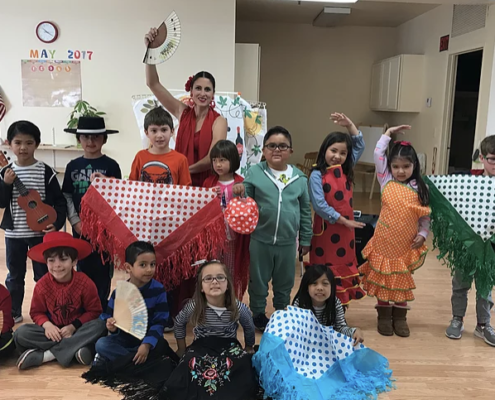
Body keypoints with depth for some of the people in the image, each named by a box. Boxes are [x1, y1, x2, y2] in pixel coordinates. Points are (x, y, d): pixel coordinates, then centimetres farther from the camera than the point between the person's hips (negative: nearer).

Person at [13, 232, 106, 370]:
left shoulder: (85, 283, -14)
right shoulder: (42, 285, -9)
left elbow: (94, 311, -9)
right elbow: (37, 312, 1)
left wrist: (73, 326, -21)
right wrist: (47, 325, -21)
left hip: (78, 329, -1)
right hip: (53, 330, 1)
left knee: (99, 326, -33)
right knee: (20, 333, -24)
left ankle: (45, 355, -29)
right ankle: (75, 349, -30)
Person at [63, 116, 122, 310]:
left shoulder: (110, 165, -4)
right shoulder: (73, 166, 5)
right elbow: (66, 196, 5)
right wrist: (75, 221, -5)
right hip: (80, 227, 3)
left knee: (102, 270, 5)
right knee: (83, 269, 12)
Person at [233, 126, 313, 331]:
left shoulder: (299, 177, -1)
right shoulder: (254, 172, -6)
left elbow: (305, 210, 7)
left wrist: (305, 239, 10)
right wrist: (239, 193, -24)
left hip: (288, 242, 2)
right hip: (260, 240, -2)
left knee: (285, 282, 18)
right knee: (258, 281, 13)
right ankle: (258, 314, 34)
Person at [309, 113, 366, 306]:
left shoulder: (346, 171, 5)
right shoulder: (317, 175, -14)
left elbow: (360, 145, 12)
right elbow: (319, 205, -20)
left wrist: (349, 124, -1)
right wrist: (344, 221, -17)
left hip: (346, 230, 6)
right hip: (325, 230, -6)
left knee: (344, 267, 14)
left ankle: (340, 308, 26)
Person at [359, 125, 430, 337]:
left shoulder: (420, 188, -1)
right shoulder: (386, 181, -2)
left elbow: (425, 216, 4)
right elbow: (378, 154, -6)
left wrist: (422, 235, -7)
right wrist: (388, 133, 0)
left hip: (407, 245, 1)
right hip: (384, 242, 0)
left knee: (402, 281, 13)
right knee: (382, 279, 9)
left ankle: (400, 317, 27)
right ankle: (384, 316, 24)